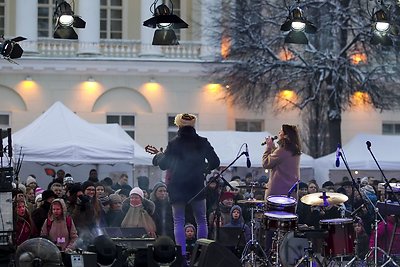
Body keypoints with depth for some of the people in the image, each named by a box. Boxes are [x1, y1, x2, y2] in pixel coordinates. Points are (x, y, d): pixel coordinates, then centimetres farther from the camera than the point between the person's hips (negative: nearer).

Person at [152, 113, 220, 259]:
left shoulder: (173, 143, -8)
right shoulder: (202, 142, -2)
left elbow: (163, 165, -6)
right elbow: (215, 162, 0)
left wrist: (158, 156, 14)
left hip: (177, 188, -1)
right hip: (197, 186, 1)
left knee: (178, 222, 4)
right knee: (201, 221, 12)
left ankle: (182, 254, -6)